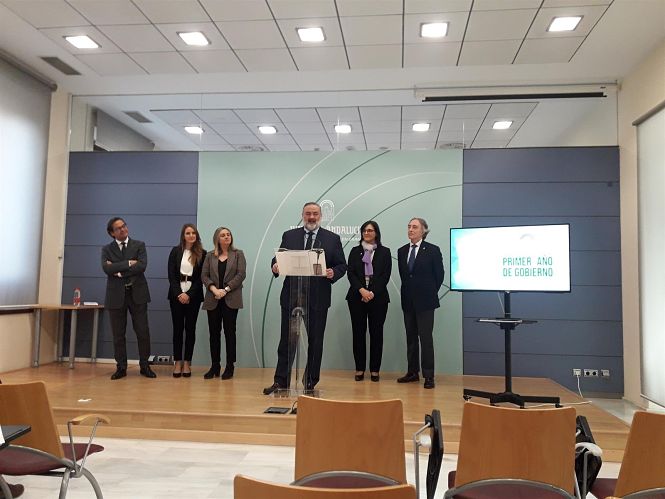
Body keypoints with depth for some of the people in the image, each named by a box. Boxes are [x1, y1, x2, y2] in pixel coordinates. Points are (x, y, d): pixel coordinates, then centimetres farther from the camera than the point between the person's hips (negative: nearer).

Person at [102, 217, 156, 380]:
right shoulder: (107, 249, 7)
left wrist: (119, 270, -10)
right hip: (116, 295, 1)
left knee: (143, 332, 2)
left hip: (137, 293, -1)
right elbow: (107, 268, -11)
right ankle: (121, 367, 17)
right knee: (118, 334, 6)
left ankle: (144, 366, 13)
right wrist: (128, 263, -14)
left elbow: (142, 266, -11)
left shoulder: (139, 245, 5)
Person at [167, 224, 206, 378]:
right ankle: (177, 362, 9)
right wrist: (179, 294, -11)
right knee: (178, 328, 3)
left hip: (193, 296, 0)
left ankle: (187, 363, 10)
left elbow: (201, 277, -2)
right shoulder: (176, 251, 5)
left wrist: (189, 294, -11)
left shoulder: (202, 254, 2)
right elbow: (171, 274, 0)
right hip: (177, 295, 0)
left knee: (190, 328, 3)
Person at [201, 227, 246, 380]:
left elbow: (241, 274, -4)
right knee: (214, 332, 4)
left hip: (230, 299, -2)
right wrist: (214, 289, -12)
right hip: (213, 300, 2)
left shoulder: (238, 254, 6)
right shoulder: (210, 256, 12)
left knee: (229, 332, -1)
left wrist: (226, 289, -12)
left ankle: (230, 366, 6)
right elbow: (204, 275, 5)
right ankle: (215, 366, 11)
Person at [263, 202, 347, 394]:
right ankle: (281, 380, 14)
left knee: (315, 342, 8)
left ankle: (310, 383, 20)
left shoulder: (332, 239, 4)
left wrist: (333, 273, -18)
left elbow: (342, 265, 3)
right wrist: (276, 267, -15)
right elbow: (278, 259, 8)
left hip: (318, 298, 0)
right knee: (287, 340, 5)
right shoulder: (289, 236, 8)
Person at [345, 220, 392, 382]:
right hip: (357, 296, 1)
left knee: (376, 332, 1)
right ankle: (360, 368, 9)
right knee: (358, 332, 2)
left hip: (378, 297, -1)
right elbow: (350, 273, 2)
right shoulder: (355, 251, 12)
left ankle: (374, 369, 8)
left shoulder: (384, 252, 7)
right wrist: (362, 290, -13)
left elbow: (386, 275, -1)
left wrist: (372, 292, -11)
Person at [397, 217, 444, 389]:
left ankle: (428, 376, 3)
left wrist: (429, 293, 3)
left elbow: (439, 275, -1)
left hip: (425, 301, -5)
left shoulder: (432, 250, -5)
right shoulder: (402, 251, 9)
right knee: (410, 337, 10)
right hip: (408, 301, 5)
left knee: (425, 337, -4)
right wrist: (409, 292, 8)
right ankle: (413, 372, 19)